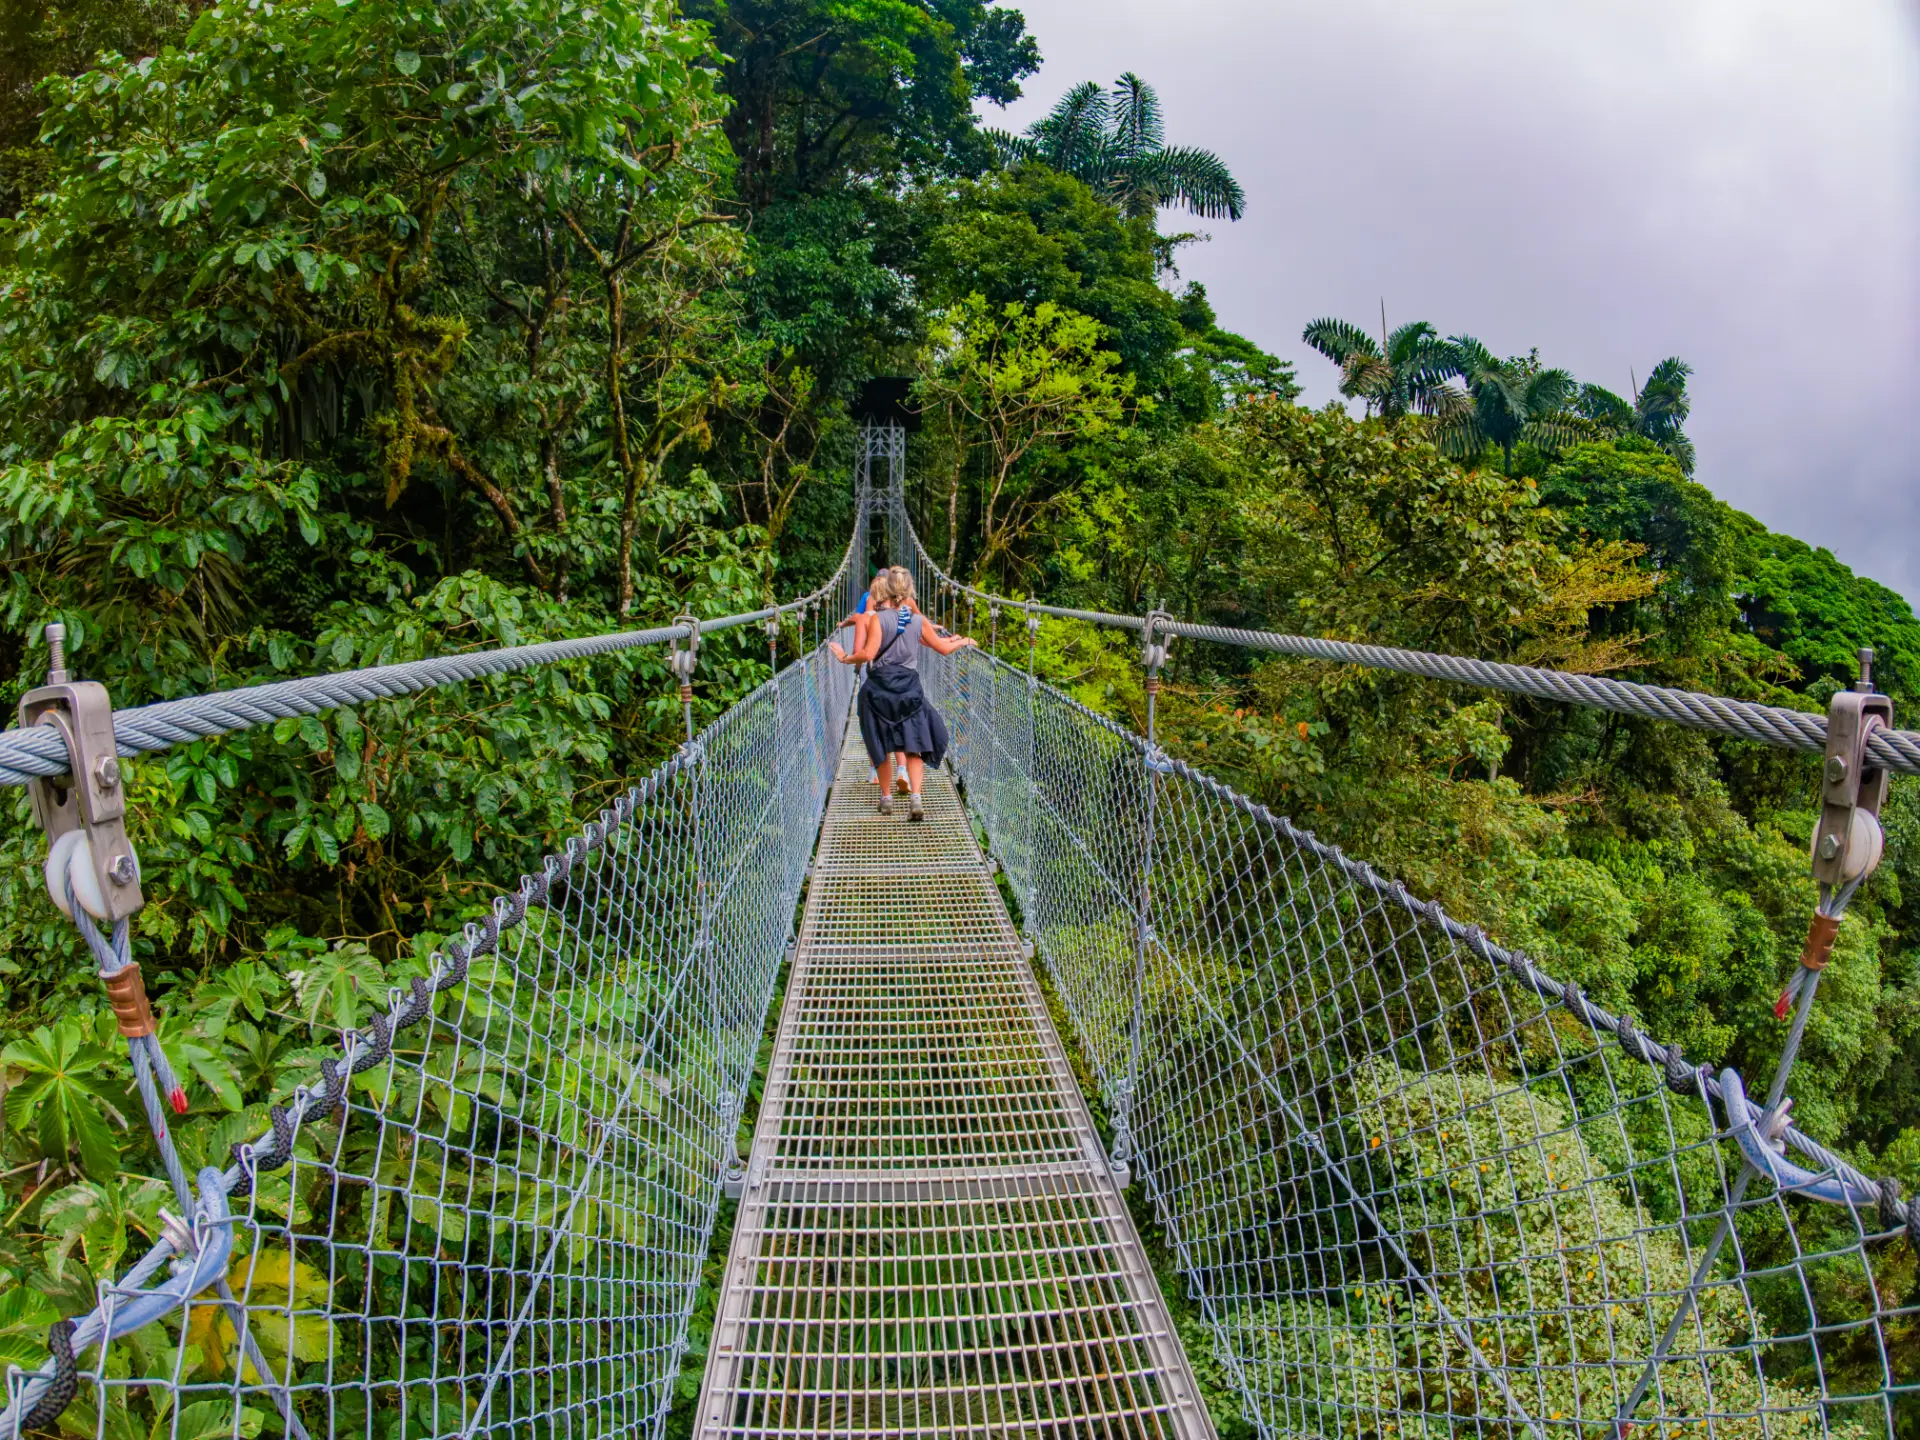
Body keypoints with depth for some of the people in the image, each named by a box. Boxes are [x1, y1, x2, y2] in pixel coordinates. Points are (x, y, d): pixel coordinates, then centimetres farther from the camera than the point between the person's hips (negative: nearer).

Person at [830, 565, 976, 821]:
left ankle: (886, 799, 23)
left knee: (882, 747, 14)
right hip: (910, 689, 1)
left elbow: (867, 654, -19)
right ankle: (915, 798, -12)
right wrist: (962, 641, 29)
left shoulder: (878, 619, -8)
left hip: (879, 689, -1)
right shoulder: (919, 621, 0)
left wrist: (845, 658, -3)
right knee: (914, 747, 6)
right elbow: (944, 648, 10)